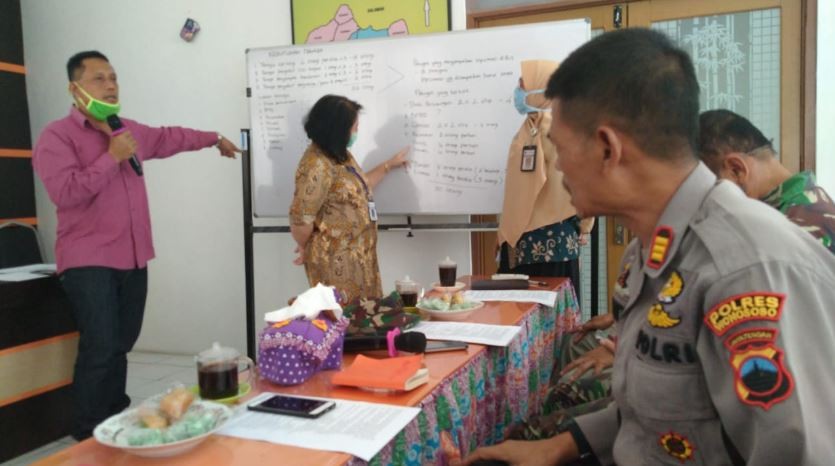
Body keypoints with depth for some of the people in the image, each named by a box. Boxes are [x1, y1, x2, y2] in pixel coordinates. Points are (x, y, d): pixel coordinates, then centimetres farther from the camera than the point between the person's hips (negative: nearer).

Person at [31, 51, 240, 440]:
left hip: (133, 258, 7)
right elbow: (64, 192, -19)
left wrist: (215, 139, 44)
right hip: (88, 262, -7)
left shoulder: (130, 131, 14)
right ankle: (89, 437, 0)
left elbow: (168, 138, 33)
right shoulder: (57, 136, -7)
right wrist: (111, 157, -17)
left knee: (121, 345, 12)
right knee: (100, 348, -12)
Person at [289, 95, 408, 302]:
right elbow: (300, 218, -23)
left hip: (357, 254, 9)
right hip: (335, 260, -9)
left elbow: (359, 187, 26)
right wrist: (305, 248, -7)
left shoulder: (340, 155, 9)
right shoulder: (317, 165, -23)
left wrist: (388, 165, 27)